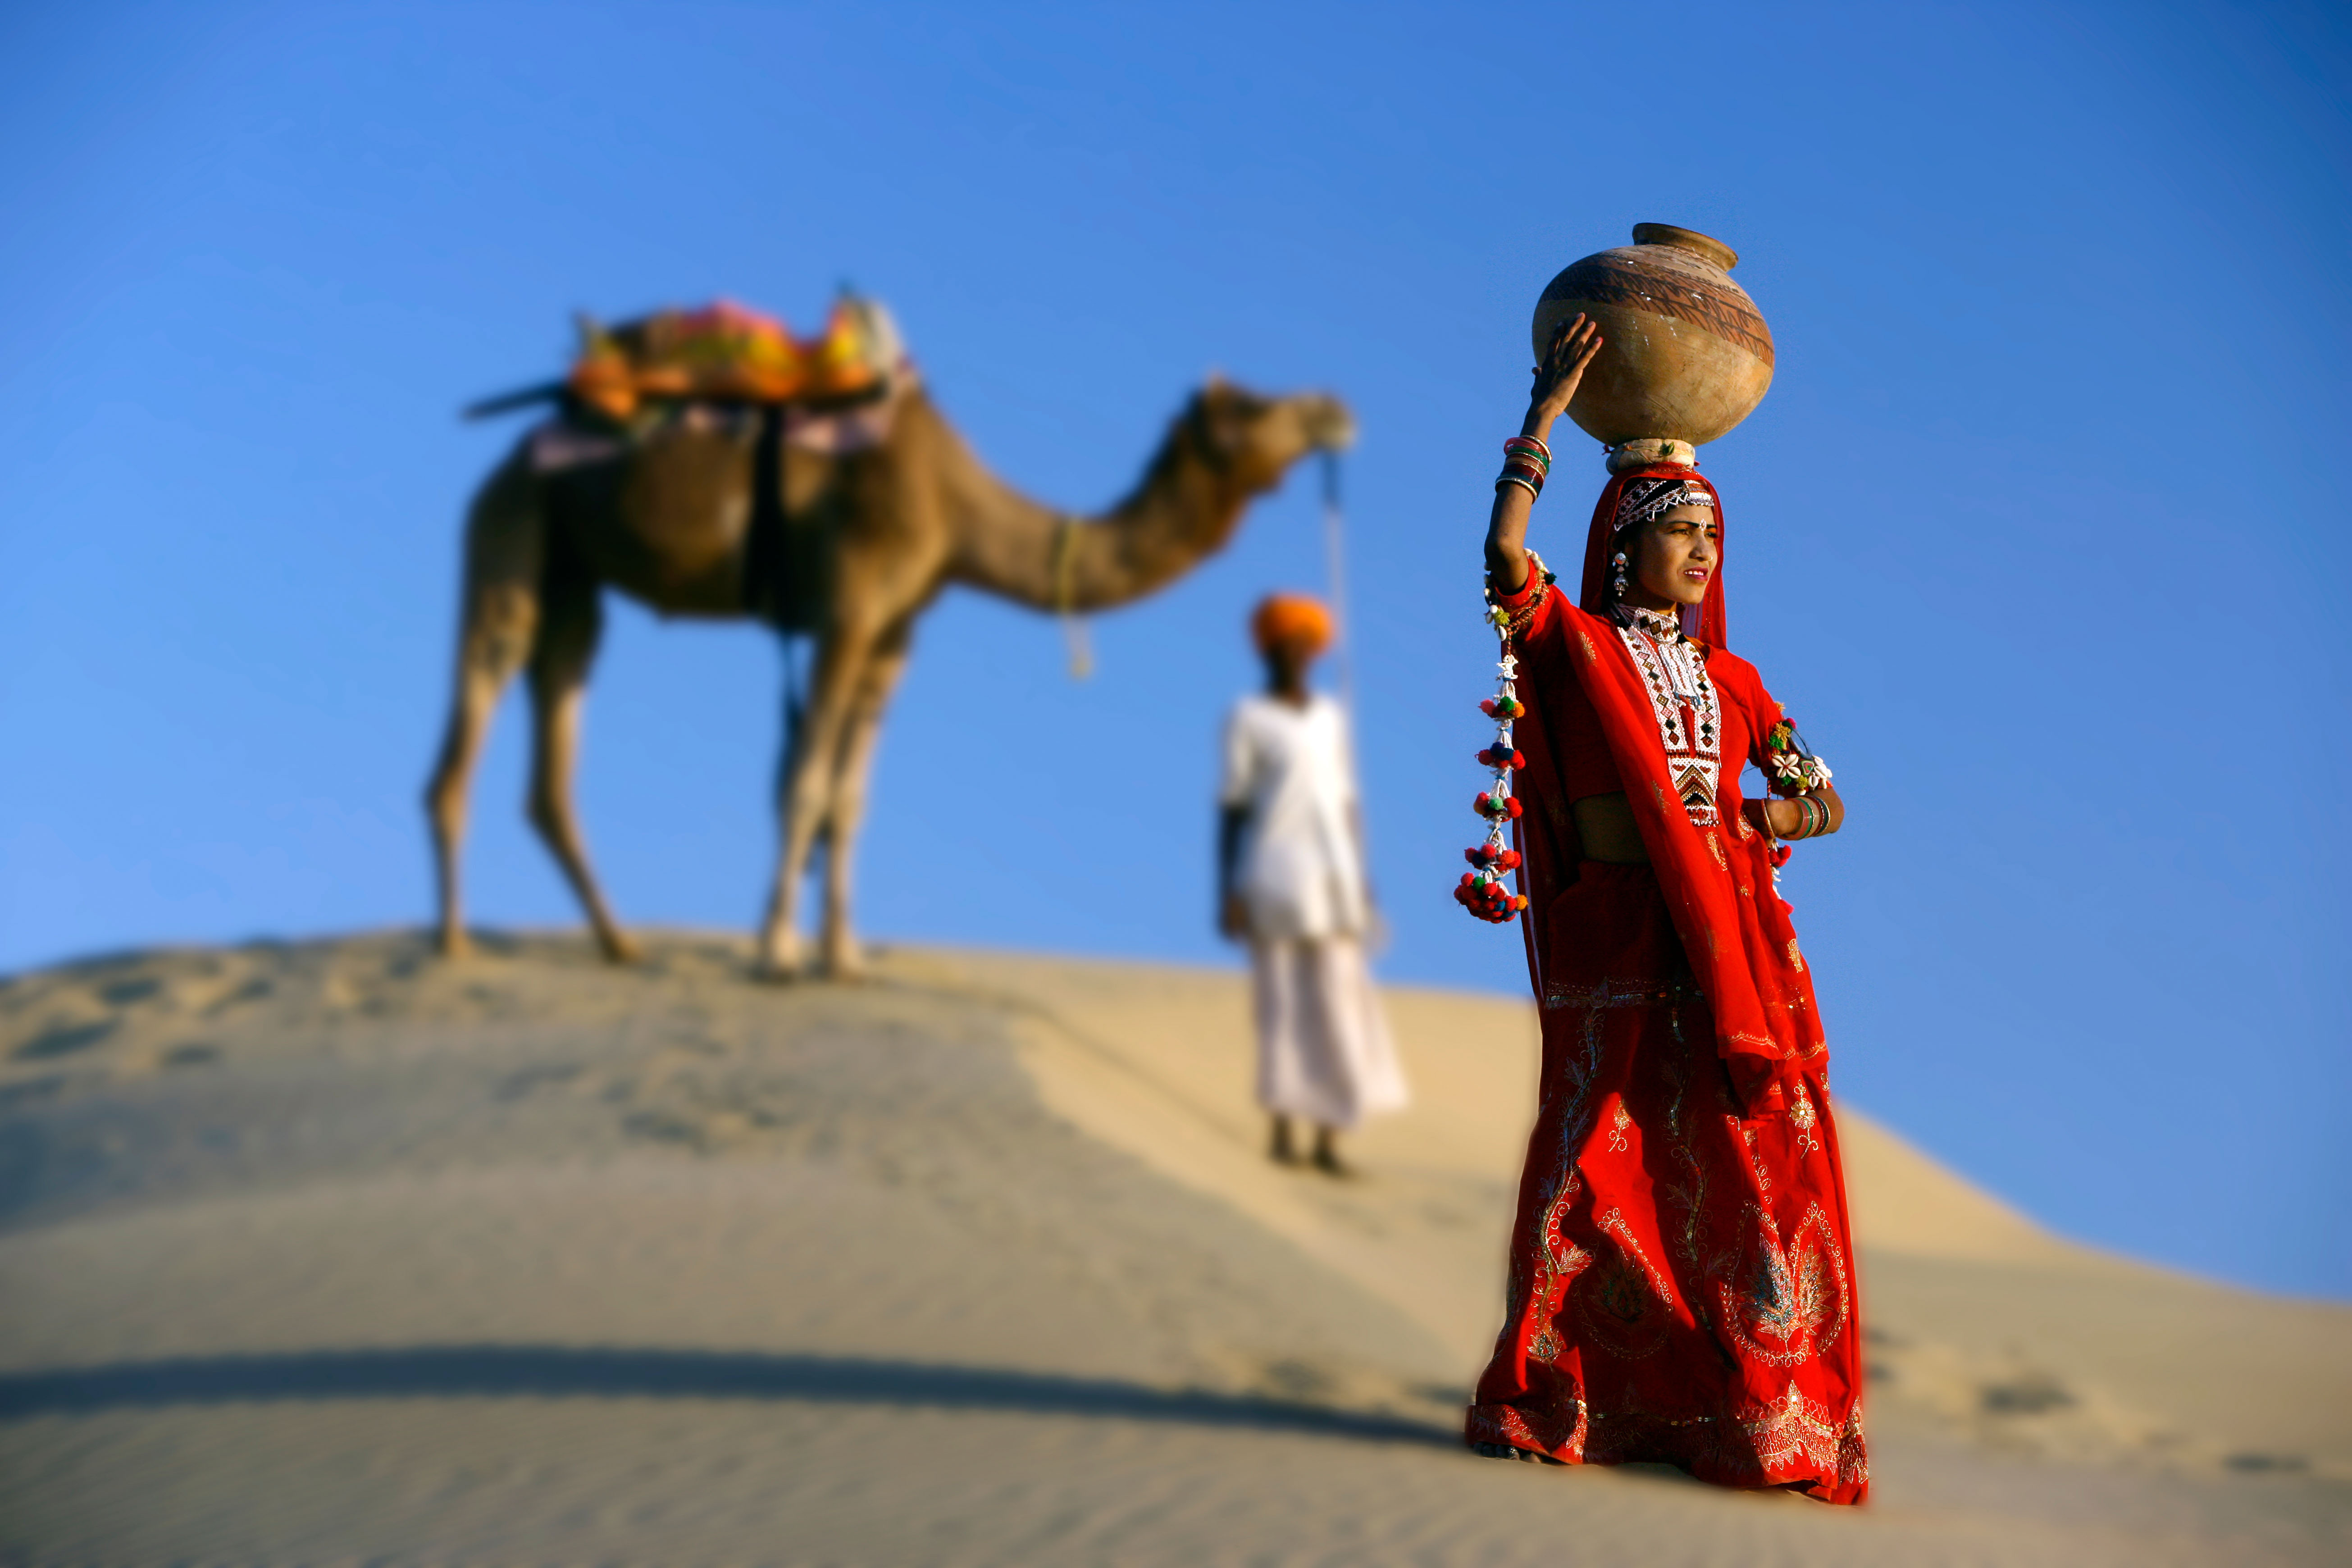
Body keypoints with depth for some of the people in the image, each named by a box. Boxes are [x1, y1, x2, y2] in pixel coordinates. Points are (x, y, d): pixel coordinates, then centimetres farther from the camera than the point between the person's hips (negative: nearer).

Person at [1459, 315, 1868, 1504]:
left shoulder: (1728, 678, 18)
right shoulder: (1576, 643, 6)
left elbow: (1823, 801, 20)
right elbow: (1505, 557, -14)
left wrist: (1734, 818, 0)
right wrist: (1545, 414, -12)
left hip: (1728, 945, 4)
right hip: (1614, 943, -4)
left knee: (1755, 1163, -2)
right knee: (1595, 1163, -5)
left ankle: (1764, 1413, 2)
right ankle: (1544, 1401, 5)